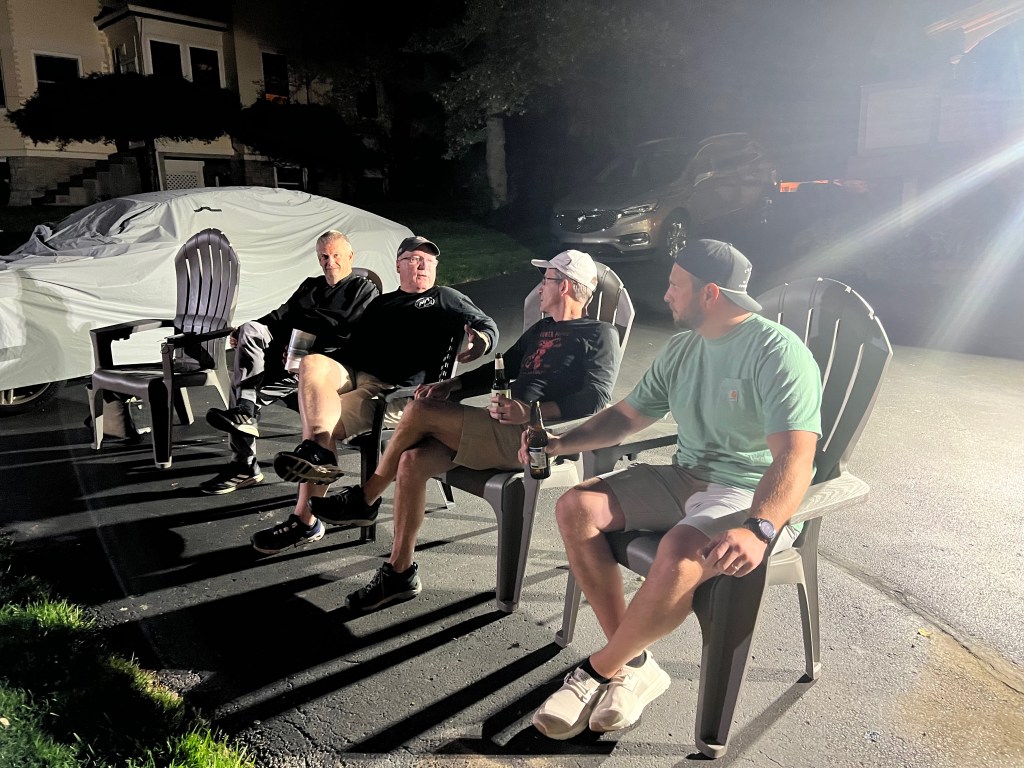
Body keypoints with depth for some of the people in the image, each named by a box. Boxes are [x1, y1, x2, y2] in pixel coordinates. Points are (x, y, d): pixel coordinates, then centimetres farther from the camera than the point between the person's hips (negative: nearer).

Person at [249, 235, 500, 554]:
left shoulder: (446, 298, 18)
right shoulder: (381, 303, 32)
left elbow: (488, 326, 7)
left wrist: (481, 342, -18)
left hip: (394, 388, -5)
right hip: (352, 372, 5)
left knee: (315, 422, -26)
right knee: (312, 364, -30)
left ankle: (305, 522, -22)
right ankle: (320, 453, -47)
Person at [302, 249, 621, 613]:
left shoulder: (599, 335, 2)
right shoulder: (541, 329, 27)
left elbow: (596, 399, -14)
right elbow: (500, 369, 31)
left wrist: (531, 411, -26)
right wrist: (449, 385, 16)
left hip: (530, 437, -8)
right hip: (503, 429, 8)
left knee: (420, 411, -18)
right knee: (412, 460, -13)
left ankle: (364, 501, 6)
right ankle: (400, 573, -1)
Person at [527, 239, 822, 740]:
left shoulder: (779, 353, -15)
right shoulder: (680, 350, 9)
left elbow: (794, 459, -26)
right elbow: (626, 416, 16)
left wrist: (758, 529, -42)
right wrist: (561, 443, 1)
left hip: (753, 495, -7)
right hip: (684, 478, 8)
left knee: (680, 556, -37)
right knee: (576, 509, -11)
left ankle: (600, 670, -9)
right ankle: (634, 666, -7)